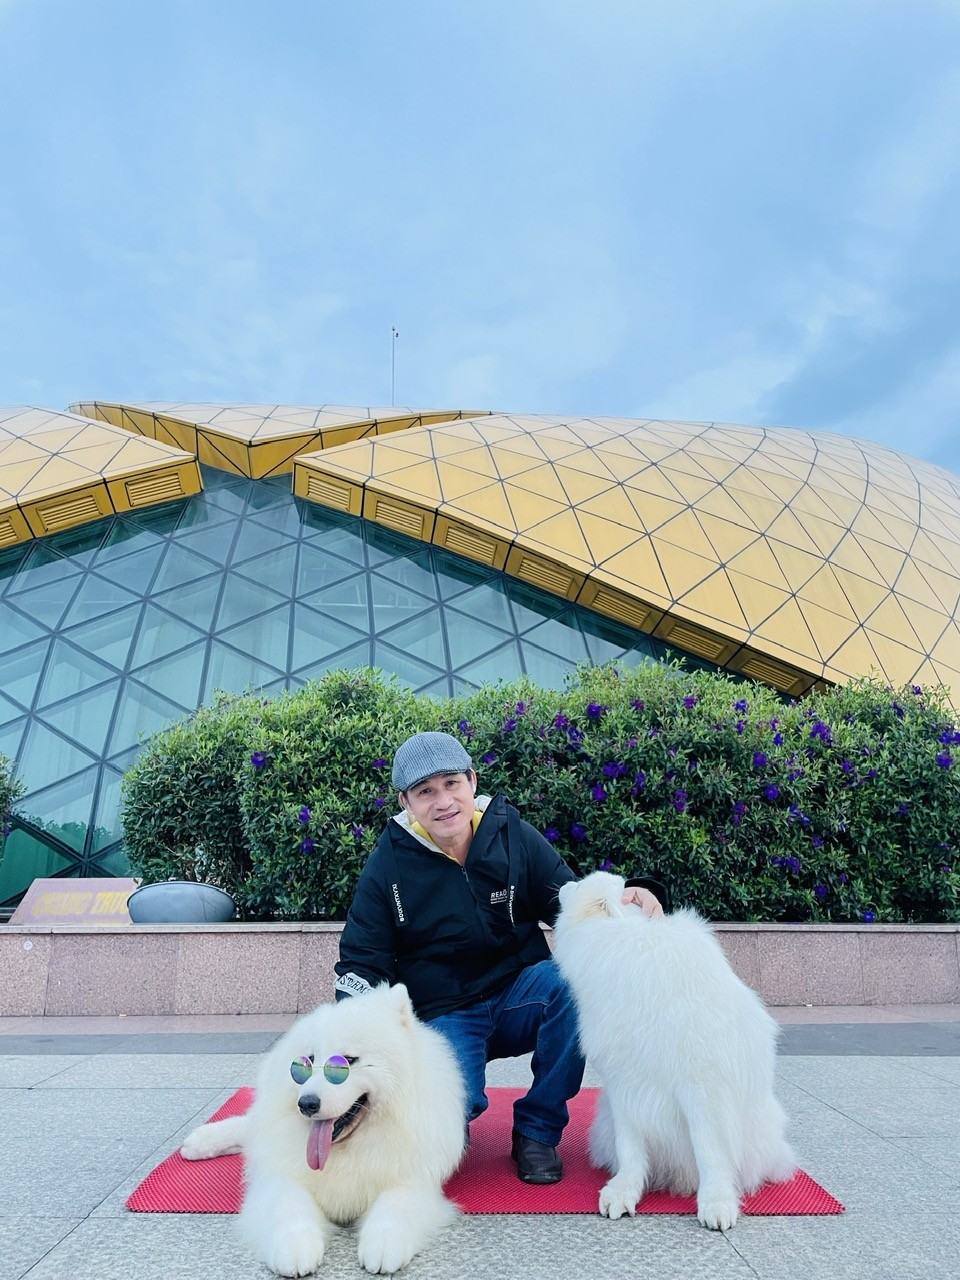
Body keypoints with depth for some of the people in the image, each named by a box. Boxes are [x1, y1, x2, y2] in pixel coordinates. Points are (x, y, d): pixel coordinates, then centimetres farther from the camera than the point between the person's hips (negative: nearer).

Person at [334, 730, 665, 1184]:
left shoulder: (514, 836, -4)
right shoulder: (387, 866, -5)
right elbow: (362, 961, 3)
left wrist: (631, 896, -20)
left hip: (519, 998, 2)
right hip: (442, 1017, -1)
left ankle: (537, 1129, -8)